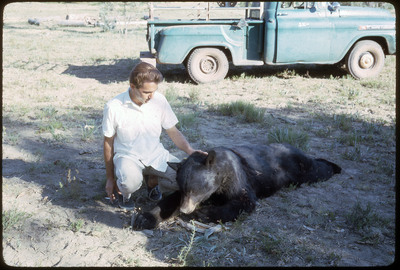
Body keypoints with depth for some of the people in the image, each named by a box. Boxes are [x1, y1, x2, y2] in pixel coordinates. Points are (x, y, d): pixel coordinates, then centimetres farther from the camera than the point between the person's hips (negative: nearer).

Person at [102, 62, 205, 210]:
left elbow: (173, 132, 2)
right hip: (127, 156, -3)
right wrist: (110, 178, 0)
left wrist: (190, 150, -17)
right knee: (131, 181, -37)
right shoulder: (113, 107, -16)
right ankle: (123, 191, 3)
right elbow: (108, 143, -4)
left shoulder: (159, 100, -8)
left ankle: (152, 180, 13)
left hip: (156, 154, 4)